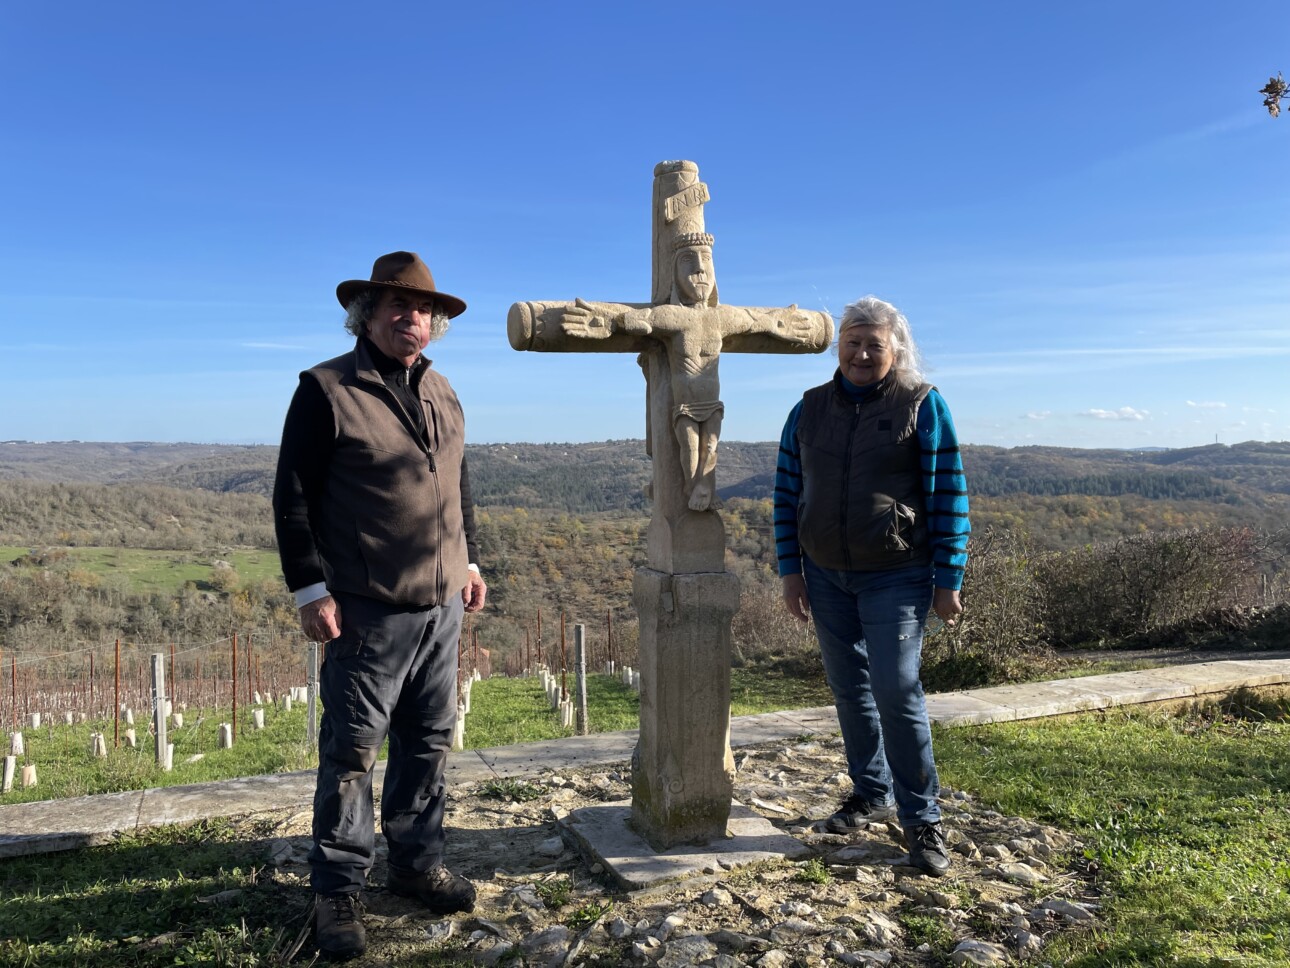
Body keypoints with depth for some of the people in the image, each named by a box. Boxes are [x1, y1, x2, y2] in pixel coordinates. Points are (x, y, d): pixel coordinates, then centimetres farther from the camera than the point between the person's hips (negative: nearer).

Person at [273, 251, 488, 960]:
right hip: (368, 610, -6)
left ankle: (417, 864, 31)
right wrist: (310, 589, -12)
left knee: (429, 742, 14)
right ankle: (338, 891, 19)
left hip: (441, 605, 6)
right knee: (352, 750, 3)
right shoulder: (326, 390, -7)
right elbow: (293, 497, -9)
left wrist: (470, 560, 17)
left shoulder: (442, 394, 13)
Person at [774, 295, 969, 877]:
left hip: (895, 578, -4)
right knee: (849, 689, 12)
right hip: (825, 576, 4)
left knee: (896, 692, -8)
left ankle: (921, 819, 7)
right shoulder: (809, 409, 6)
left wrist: (948, 580, -7)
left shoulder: (923, 405, -4)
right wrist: (789, 570, 3)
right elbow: (787, 493, 8)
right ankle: (871, 793, 29)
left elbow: (948, 497, -5)